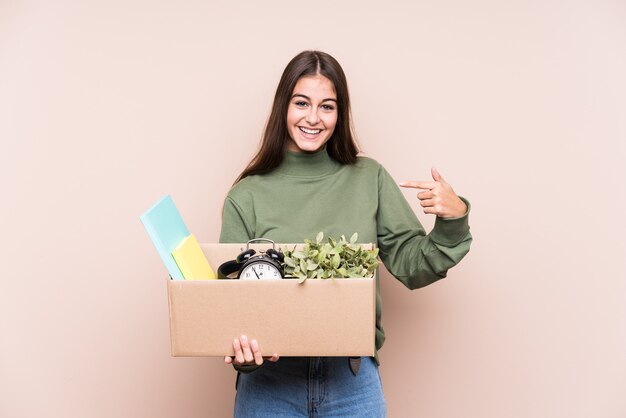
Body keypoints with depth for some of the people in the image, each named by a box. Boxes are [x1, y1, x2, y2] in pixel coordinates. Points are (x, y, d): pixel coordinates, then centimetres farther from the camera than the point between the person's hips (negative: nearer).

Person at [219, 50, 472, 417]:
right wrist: (241, 350, -20)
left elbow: (412, 266, 4)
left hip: (353, 379, 2)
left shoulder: (369, 179, 2)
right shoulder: (247, 197, -3)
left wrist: (453, 221, -13)